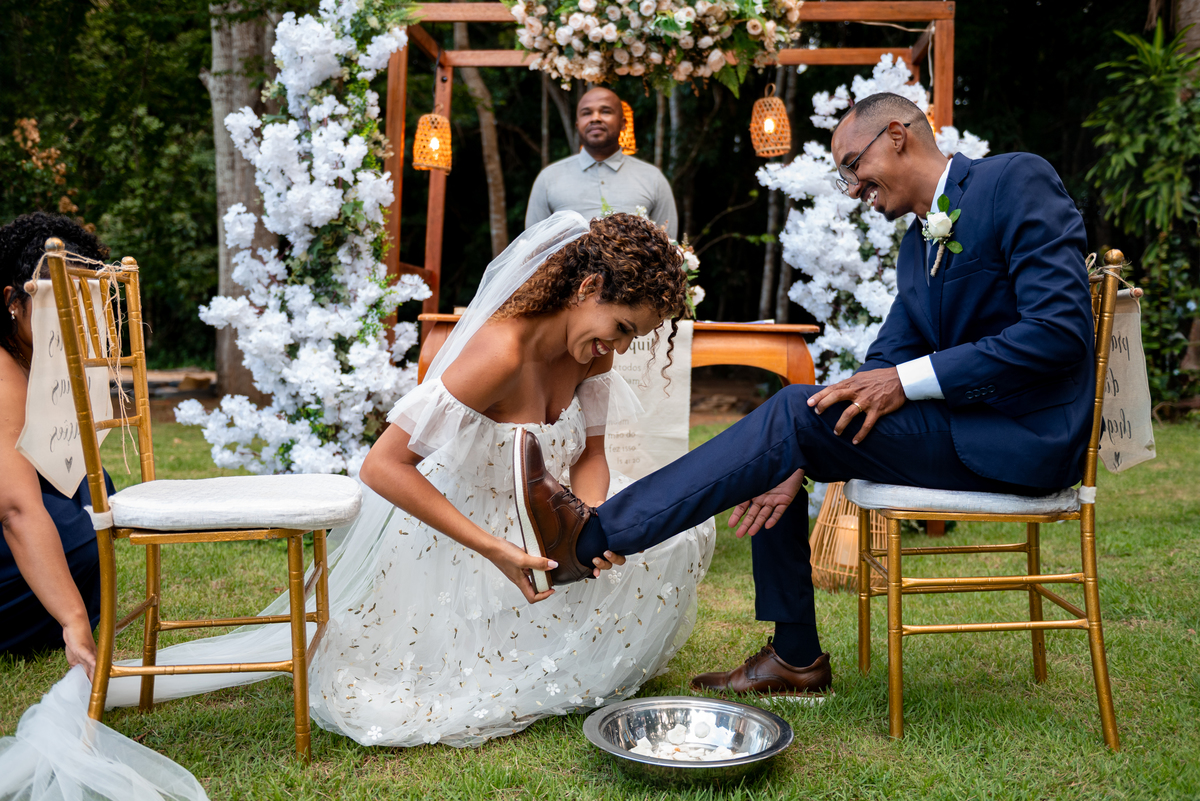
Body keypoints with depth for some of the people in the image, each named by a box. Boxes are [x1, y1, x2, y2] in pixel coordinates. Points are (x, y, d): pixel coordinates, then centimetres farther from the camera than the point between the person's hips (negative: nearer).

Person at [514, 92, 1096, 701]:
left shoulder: (1017, 181, -10)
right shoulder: (917, 241, 16)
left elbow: (1060, 330, -21)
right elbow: (886, 361, 9)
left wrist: (909, 381, -21)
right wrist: (799, 459, -6)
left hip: (1024, 434, -9)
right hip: (963, 421, 9)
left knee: (795, 413, -19)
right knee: (784, 447, 4)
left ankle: (592, 537, -13)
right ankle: (796, 657, 9)